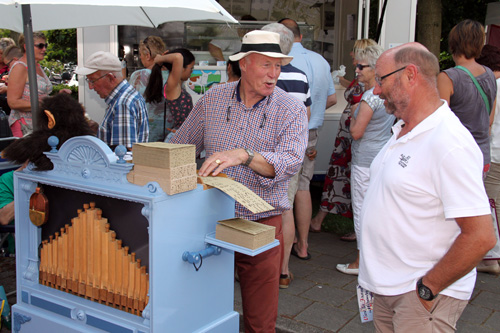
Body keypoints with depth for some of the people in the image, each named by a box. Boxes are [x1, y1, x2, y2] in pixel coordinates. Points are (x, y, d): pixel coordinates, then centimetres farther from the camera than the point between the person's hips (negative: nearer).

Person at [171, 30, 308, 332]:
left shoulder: (292, 109, -5)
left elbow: (291, 161, -22)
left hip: (261, 224, -2)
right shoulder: (213, 99, 4)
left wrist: (244, 155, -36)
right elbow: (181, 147, 14)